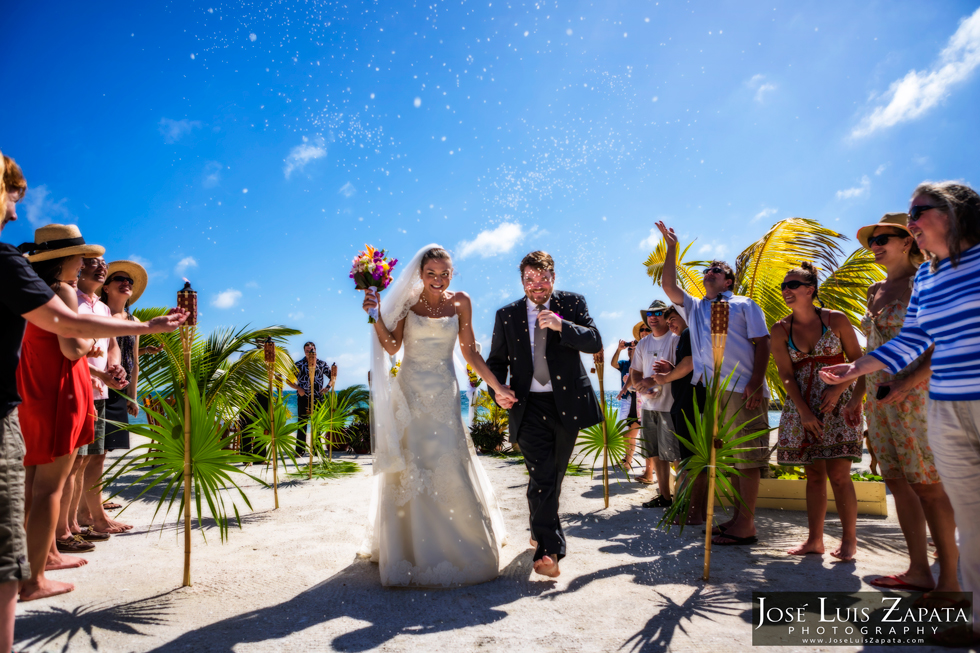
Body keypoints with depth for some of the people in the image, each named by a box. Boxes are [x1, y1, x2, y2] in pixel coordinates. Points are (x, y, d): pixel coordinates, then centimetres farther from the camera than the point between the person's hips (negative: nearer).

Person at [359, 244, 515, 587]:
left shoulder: (460, 303, 4)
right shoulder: (407, 302, 2)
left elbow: (470, 352, 5)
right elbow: (392, 346, -5)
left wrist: (497, 385, 1)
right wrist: (375, 315, -17)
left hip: (444, 393, 0)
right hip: (410, 391, 0)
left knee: (448, 466, 0)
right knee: (410, 470, 3)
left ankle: (458, 547, 20)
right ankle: (412, 548, 17)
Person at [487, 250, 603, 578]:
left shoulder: (572, 303, 2)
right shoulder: (507, 315, 3)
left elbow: (595, 342, -8)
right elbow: (497, 360, 10)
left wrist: (561, 325, -23)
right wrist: (497, 390, -10)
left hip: (568, 402, 2)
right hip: (530, 406, -1)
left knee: (555, 474, 16)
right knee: (542, 476, -12)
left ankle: (540, 530, 39)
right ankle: (549, 549, -4)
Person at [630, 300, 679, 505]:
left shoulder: (675, 339, -5)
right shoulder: (643, 344, 15)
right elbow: (634, 372, 16)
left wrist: (654, 380, -19)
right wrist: (640, 386, -4)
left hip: (670, 405, -7)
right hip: (648, 405, 7)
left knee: (675, 454, -7)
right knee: (657, 453, 12)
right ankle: (664, 496, 22)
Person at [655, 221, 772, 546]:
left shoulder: (744, 305, 7)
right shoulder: (694, 308, 22)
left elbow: (762, 345, -1)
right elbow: (668, 286, 15)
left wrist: (755, 384, -13)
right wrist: (671, 248, 17)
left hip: (743, 390, -5)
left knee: (746, 457, -4)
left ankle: (746, 525, 0)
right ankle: (738, 518, 18)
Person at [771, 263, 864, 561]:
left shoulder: (836, 320, -2)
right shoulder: (780, 330, 3)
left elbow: (858, 361, 1)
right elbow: (786, 376, 0)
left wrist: (838, 389, -14)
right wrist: (804, 412, -9)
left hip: (837, 401, -2)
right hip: (801, 406, 2)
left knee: (838, 473, -6)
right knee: (813, 473, 6)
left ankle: (849, 539, 9)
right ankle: (814, 539, 13)